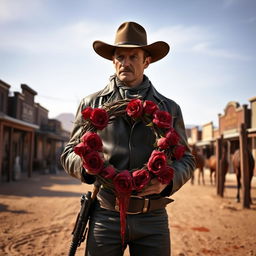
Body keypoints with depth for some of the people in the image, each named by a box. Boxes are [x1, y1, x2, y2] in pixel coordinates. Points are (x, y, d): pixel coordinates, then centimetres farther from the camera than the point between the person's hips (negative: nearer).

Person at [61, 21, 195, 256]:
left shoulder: (169, 108, 8)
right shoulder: (92, 104, 6)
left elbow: (185, 158, 10)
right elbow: (70, 153, 9)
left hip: (153, 219, 1)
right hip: (105, 216, 0)